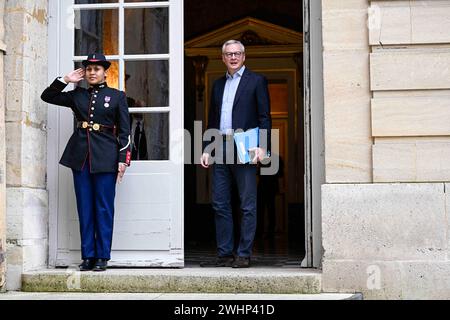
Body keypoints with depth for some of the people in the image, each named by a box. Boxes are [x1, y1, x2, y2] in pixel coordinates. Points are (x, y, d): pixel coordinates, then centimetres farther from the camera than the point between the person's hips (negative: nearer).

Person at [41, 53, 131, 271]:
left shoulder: (117, 96, 5)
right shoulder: (77, 95, 12)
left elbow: (124, 131, 1)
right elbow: (47, 96, 18)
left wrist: (123, 159, -7)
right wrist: (66, 80, 6)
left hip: (105, 157, -3)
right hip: (80, 156, 3)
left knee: (103, 208, 0)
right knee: (85, 208, 4)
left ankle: (102, 257, 6)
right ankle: (87, 256, 10)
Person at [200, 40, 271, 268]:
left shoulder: (256, 81, 4)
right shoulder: (218, 84, 19)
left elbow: (265, 117, -2)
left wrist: (262, 146, -14)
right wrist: (206, 149, 11)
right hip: (220, 150, 6)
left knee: (247, 205, -3)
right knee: (220, 205, 5)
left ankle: (244, 255, 2)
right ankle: (224, 254, 12)